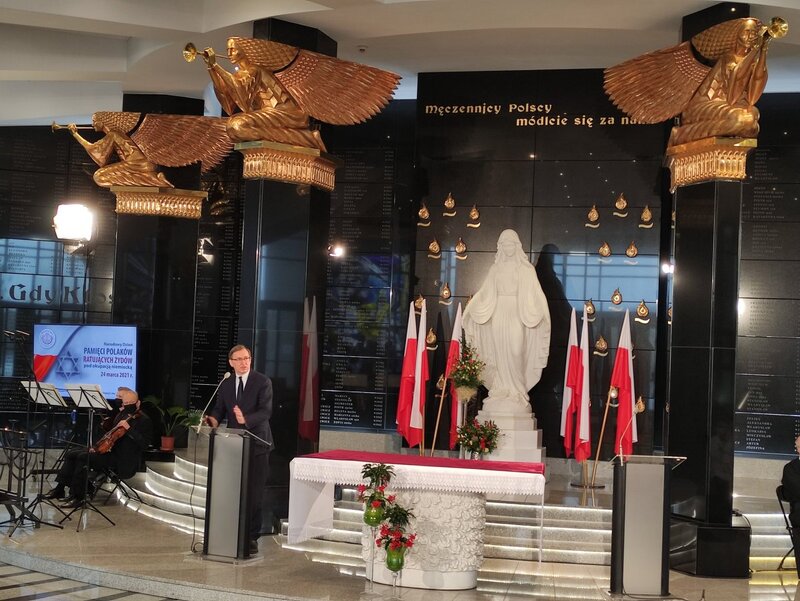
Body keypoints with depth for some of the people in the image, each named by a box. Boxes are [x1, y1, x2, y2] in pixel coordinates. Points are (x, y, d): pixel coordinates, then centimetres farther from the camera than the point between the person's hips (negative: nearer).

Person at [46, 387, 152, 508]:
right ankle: (60, 488, 4)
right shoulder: (122, 414, 16)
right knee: (71, 454, 2)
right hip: (110, 450, 10)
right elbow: (109, 431, 25)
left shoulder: (144, 420, -10)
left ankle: (78, 496, -19)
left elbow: (143, 443, -21)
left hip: (123, 460, -10)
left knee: (83, 457, -26)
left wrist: (129, 428, -27)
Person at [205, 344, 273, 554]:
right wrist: (213, 419, -18)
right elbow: (219, 410, 5)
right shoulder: (225, 385, 9)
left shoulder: (262, 382, -7)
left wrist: (246, 419, -34)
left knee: (254, 493, -2)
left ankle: (252, 537, 7)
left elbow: (266, 411, -17)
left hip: (256, 444, -4)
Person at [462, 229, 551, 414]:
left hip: (517, 315, -3)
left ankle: (516, 393, -7)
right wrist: (471, 310, 2)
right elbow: (485, 294, 13)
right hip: (498, 315, 3)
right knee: (499, 354, -2)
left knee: (515, 352, -11)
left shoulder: (526, 269, 7)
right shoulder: (495, 269, 15)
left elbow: (534, 295, 0)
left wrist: (539, 314, -15)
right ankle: (501, 392, 1)